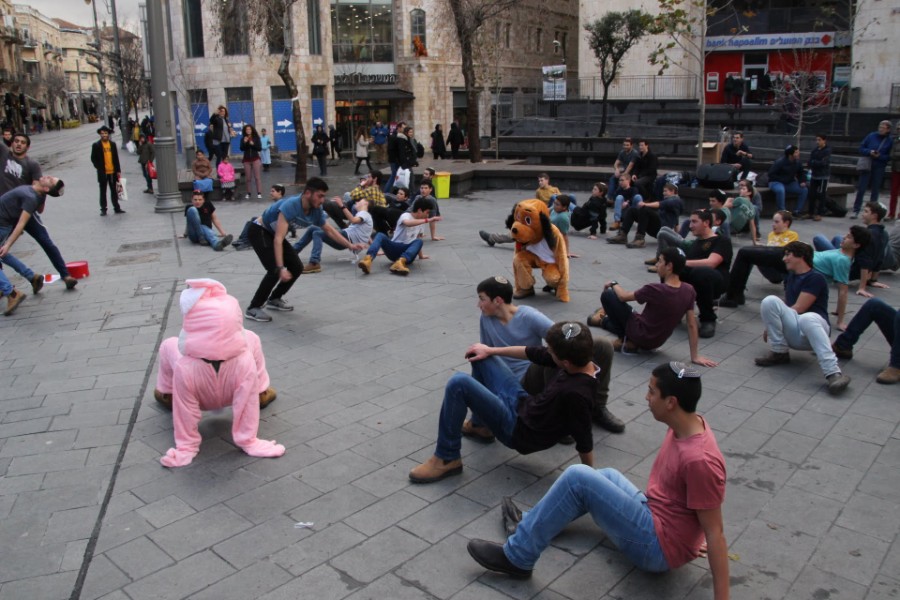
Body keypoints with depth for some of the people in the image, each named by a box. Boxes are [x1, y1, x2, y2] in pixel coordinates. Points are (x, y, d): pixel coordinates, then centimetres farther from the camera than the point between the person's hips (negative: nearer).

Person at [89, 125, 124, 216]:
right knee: (103, 192, 4)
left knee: (114, 191, 9)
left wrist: (118, 170, 5)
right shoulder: (96, 145, -2)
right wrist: (99, 168, -9)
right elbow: (93, 158, 0)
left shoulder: (112, 144, 7)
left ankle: (117, 208, 17)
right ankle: (103, 209, 9)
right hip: (102, 173, -3)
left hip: (113, 172, 3)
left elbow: (116, 158, 9)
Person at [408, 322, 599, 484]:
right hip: (522, 404, 9)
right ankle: (479, 425, 34)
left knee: (459, 383, -25)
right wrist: (490, 350, 9)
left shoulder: (576, 394, -34)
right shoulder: (576, 357, -9)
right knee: (480, 354, 19)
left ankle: (446, 460, -8)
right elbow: (533, 353, 5)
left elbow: (584, 442, -23)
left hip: (518, 429, -9)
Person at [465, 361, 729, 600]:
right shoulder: (688, 424, -1)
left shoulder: (699, 460, -28)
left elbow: (715, 533, -24)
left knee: (578, 477, -19)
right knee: (606, 476, 30)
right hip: (655, 520, 10)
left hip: (657, 548, -10)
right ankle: (533, 522, 34)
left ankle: (517, 557, -7)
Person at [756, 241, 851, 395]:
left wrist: (776, 316, 0)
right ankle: (779, 353, -10)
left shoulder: (815, 278, -5)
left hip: (812, 330, -6)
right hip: (792, 332, 6)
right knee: (769, 301, -20)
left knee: (807, 318, -42)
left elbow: (798, 309, -11)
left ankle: (833, 373, -48)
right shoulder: (790, 277, 19)